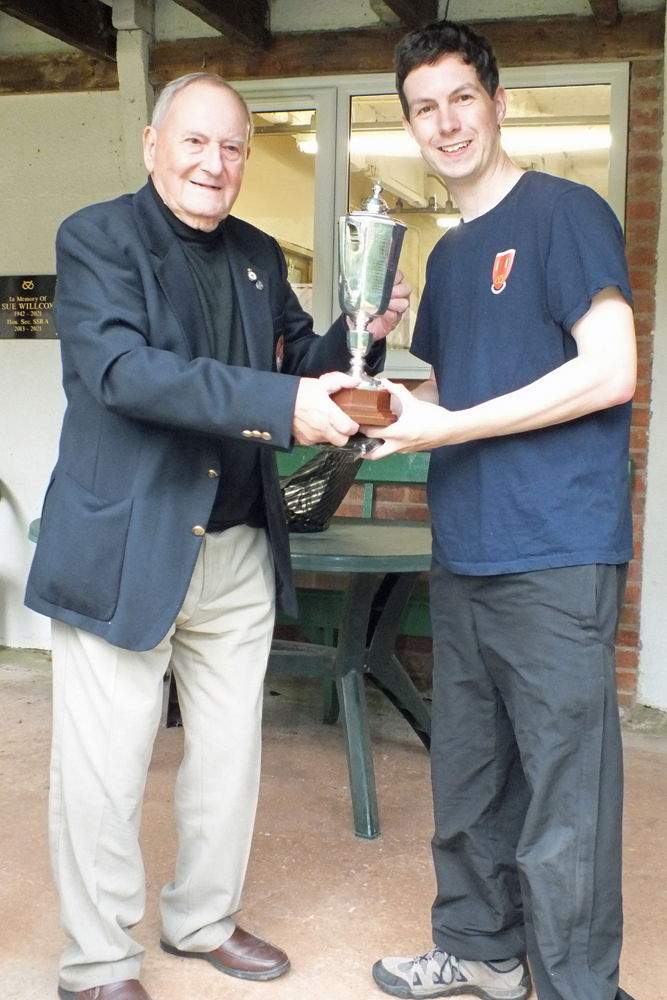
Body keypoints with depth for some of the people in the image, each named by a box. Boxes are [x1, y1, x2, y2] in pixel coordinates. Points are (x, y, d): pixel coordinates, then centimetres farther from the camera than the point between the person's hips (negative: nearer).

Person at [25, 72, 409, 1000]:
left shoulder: (259, 257, 12)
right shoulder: (98, 238, -7)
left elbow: (303, 364, 17)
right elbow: (121, 368, -23)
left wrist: (361, 334, -6)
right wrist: (282, 405, -33)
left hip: (239, 550, 6)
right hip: (122, 551, -6)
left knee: (231, 754, 17)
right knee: (105, 773, 3)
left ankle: (204, 919, 37)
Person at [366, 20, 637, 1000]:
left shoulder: (565, 213, -6)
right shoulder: (447, 255, 18)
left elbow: (610, 372, -15)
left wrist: (444, 427, -14)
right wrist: (389, 398, 3)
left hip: (554, 559, -8)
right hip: (462, 555, 8)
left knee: (562, 803, -1)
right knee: (465, 779, 16)